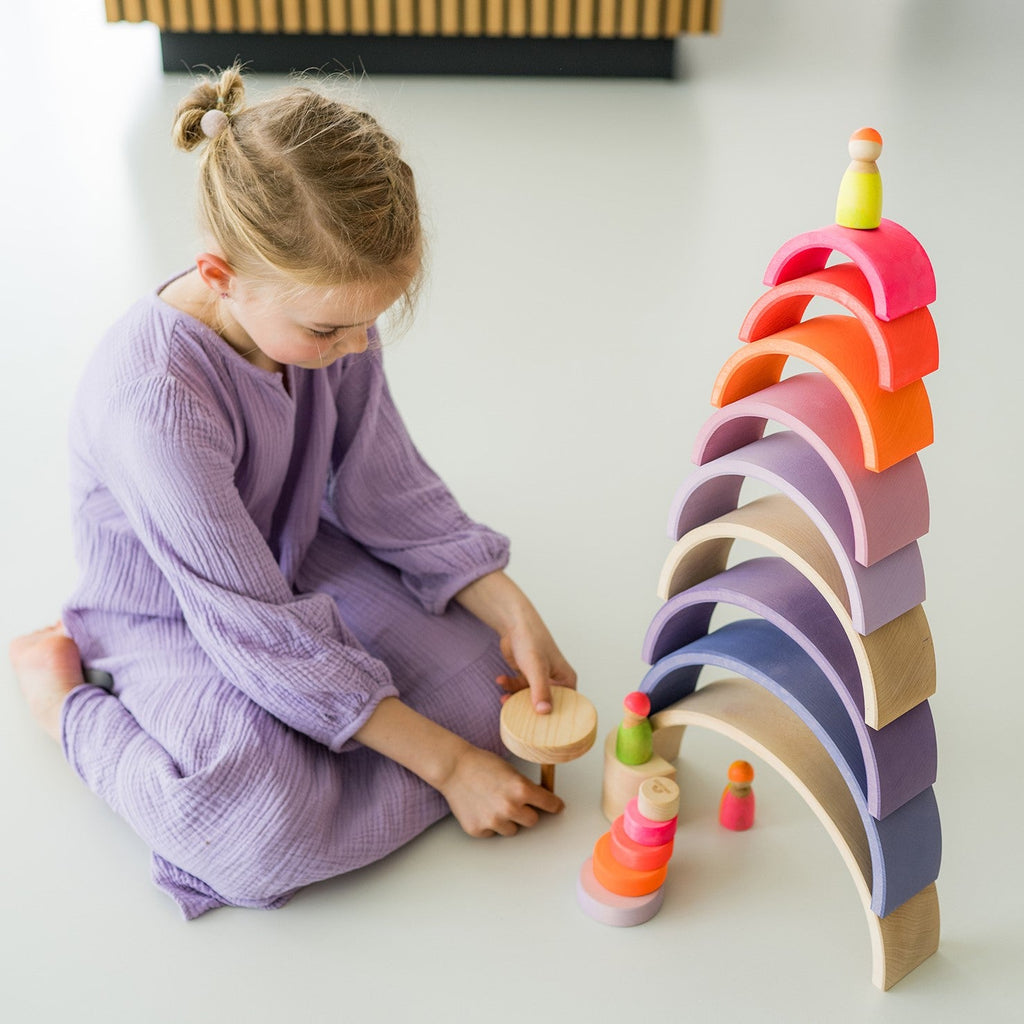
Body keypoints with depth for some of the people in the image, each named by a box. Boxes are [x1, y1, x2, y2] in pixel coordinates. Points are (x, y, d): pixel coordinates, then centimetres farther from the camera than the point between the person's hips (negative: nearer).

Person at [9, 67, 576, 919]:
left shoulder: (323, 311, -15)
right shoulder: (153, 396, -35)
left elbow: (391, 490, -1)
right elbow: (265, 636, -30)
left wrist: (513, 612, -12)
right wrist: (446, 764, -25)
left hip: (303, 562, 6)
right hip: (178, 622, -6)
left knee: (483, 691, -11)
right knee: (272, 832, -28)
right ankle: (66, 689, -3)